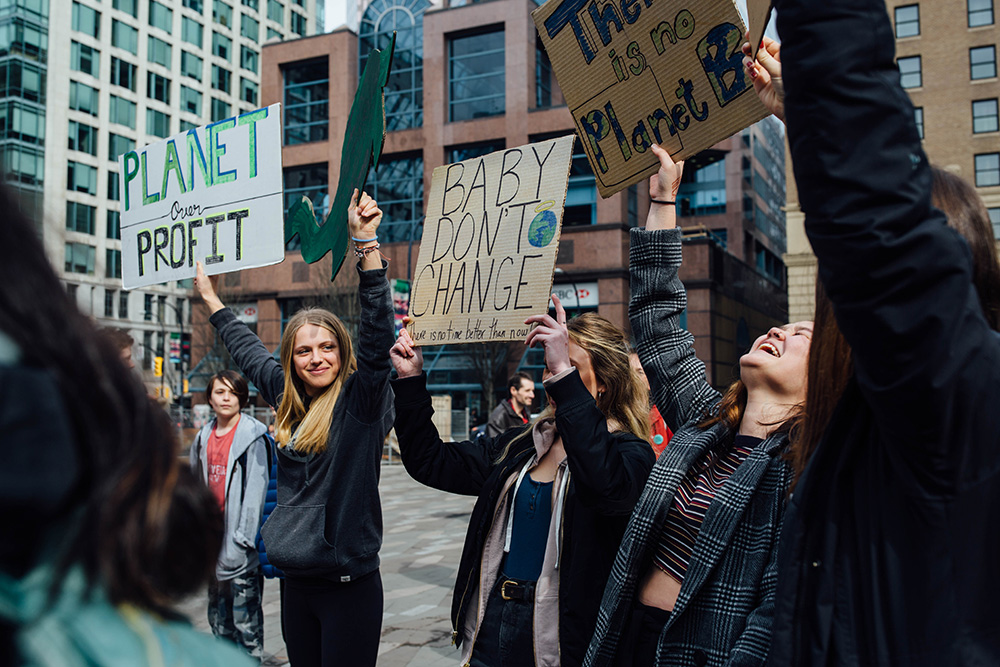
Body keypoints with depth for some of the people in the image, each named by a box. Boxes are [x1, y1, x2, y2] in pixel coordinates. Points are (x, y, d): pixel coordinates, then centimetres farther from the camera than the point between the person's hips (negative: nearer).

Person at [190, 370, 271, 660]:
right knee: (218, 617, 18)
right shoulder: (204, 437, 10)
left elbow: (256, 488, -12)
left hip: (239, 541, -7)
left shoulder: (253, 436, -9)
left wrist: (244, 536, -16)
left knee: (245, 615, -1)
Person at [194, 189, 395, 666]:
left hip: (349, 585, -6)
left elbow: (377, 335, -25)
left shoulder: (360, 400, -10)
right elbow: (249, 352, 23)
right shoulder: (291, 402, 8)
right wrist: (212, 300, 35)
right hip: (296, 584, 6)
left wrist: (366, 244, -33)